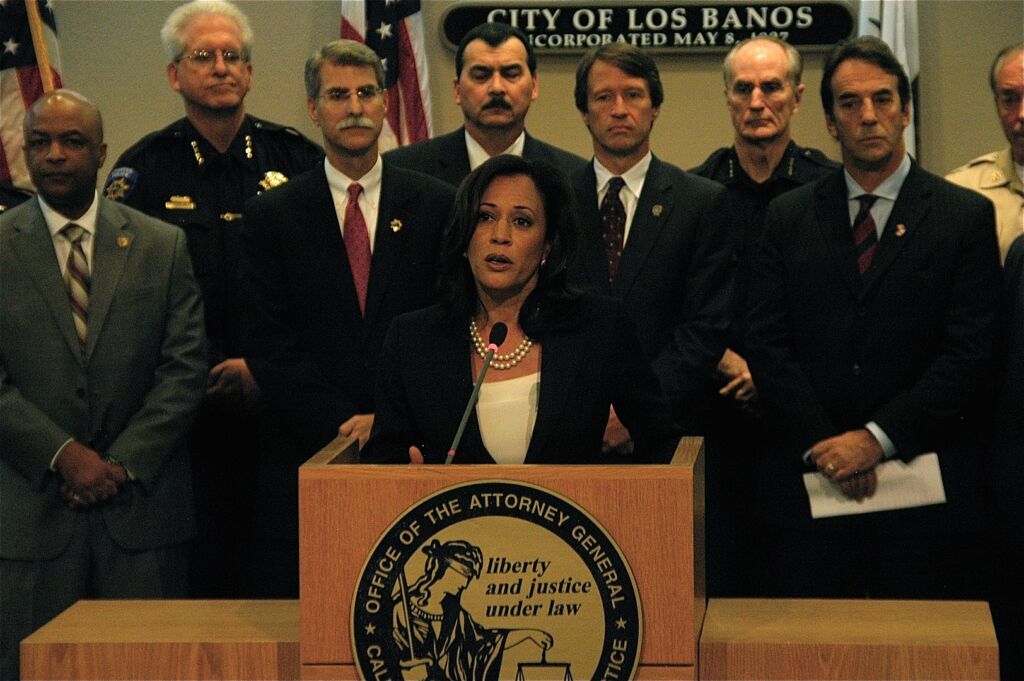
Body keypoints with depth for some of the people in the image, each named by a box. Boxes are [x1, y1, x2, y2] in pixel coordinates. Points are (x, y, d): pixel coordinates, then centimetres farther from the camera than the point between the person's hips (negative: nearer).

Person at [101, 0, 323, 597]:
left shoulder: (296, 160, 7)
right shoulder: (144, 170, 4)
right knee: (203, 577, 0)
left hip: (282, 407, 1)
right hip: (190, 410, -1)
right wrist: (213, 374, -8)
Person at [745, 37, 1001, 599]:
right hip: (809, 484, 2)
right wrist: (821, 445, -10)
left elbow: (971, 353, -5)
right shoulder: (788, 217, 10)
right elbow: (766, 343, 3)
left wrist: (878, 437, -12)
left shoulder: (966, 216, 3)